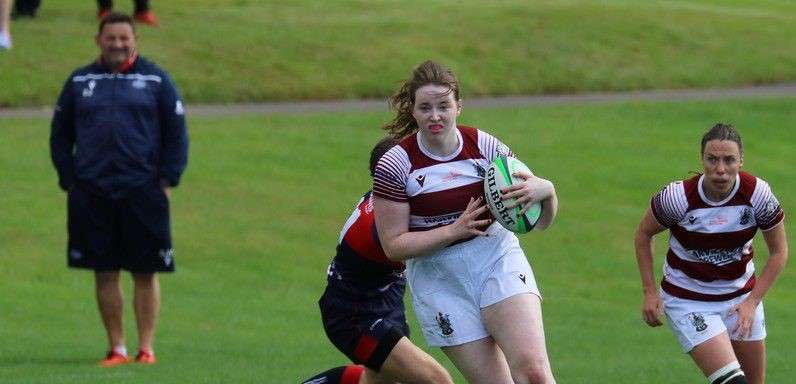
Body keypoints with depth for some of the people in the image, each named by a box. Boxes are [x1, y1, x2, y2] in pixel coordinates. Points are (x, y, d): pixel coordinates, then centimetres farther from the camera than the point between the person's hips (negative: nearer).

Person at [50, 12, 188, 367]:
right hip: (91, 196, 2)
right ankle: (116, 348, 9)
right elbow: (60, 135, 14)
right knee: (105, 274, 3)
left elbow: (176, 135, 7)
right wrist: (69, 181, 4)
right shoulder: (80, 82, 10)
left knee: (145, 272, 0)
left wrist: (167, 181, -3)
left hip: (143, 192, -2)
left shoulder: (156, 81, 6)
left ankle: (146, 347, 6)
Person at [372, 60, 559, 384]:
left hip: (498, 261, 1)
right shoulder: (394, 166, -9)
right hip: (439, 281, -1)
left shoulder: (485, 147, -5)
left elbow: (540, 221, 0)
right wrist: (455, 230, -21)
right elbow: (393, 245, -10)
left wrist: (546, 191, -23)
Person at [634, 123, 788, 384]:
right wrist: (649, 291, -7)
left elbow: (779, 251, -3)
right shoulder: (678, 198, -22)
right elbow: (644, 233, -3)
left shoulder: (758, 194, -17)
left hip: (741, 296, 4)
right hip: (687, 301, -4)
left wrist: (752, 301, -10)